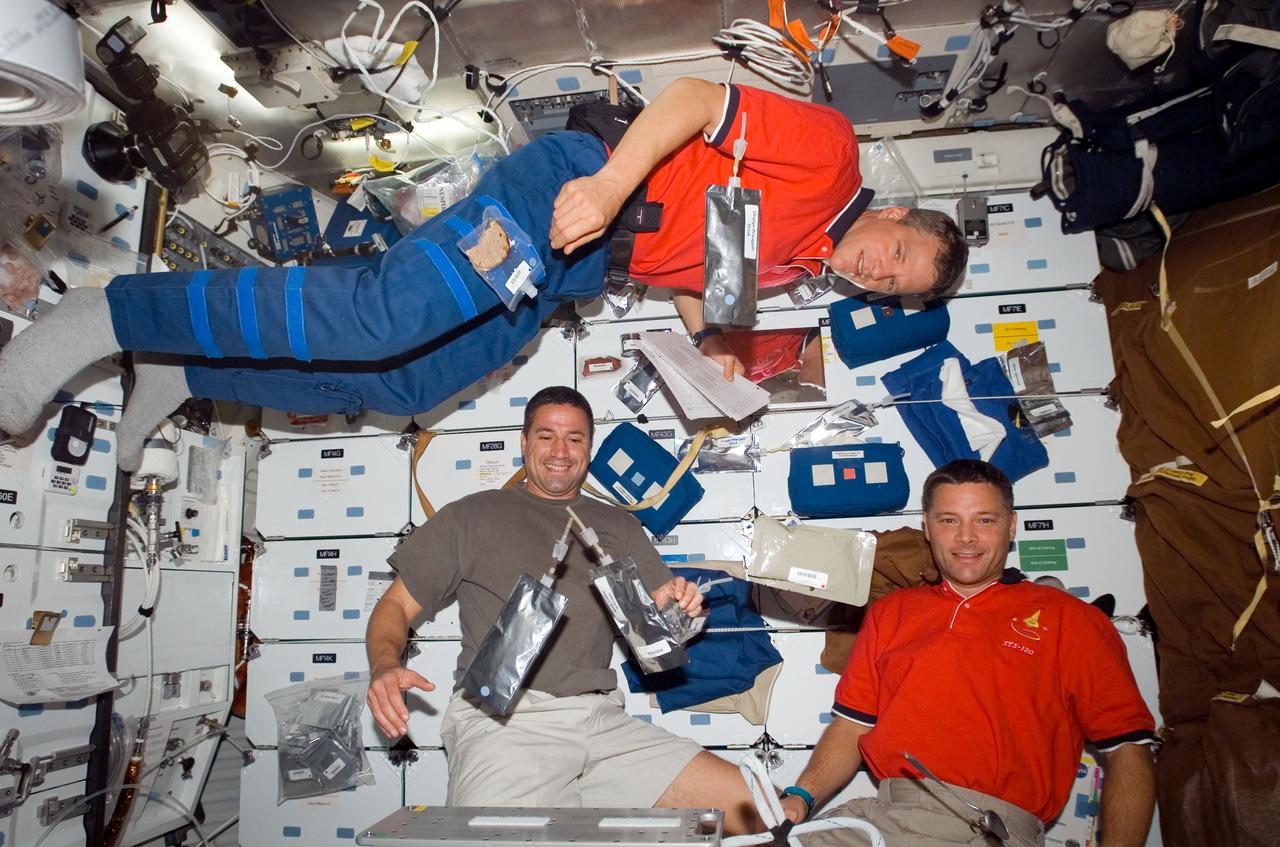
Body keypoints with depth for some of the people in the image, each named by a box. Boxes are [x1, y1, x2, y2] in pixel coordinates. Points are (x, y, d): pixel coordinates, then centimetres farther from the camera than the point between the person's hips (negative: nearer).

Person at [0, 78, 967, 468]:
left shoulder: (800, 261, 24)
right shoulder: (829, 150, -3)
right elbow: (698, 97, -12)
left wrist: (707, 339, 9)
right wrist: (611, 181, -27)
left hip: (581, 272, 8)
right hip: (568, 196, -8)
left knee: (401, 385, -4)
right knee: (387, 316, -27)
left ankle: (186, 367, 8)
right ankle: (113, 313, -15)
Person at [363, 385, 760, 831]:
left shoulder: (619, 527, 18)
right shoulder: (472, 517, 12)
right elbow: (396, 605, 11)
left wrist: (673, 607, -6)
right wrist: (384, 666, -11)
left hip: (601, 719, 3)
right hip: (501, 718, -2)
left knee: (757, 809, -10)